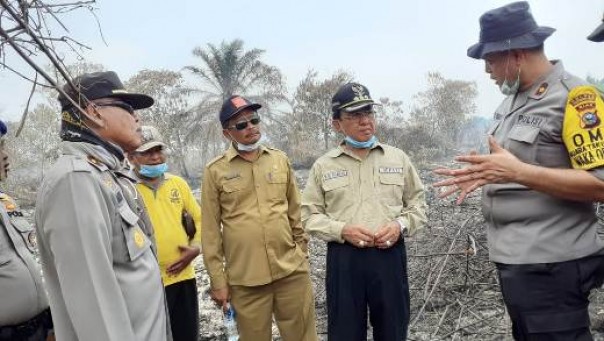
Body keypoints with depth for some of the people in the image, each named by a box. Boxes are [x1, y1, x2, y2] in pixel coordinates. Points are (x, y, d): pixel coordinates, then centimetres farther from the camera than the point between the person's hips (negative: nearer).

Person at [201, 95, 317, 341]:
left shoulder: (280, 160, 5)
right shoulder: (215, 171, -3)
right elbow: (211, 231, -2)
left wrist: (302, 255, 12)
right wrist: (218, 280, -2)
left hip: (292, 271, 2)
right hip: (245, 279, -2)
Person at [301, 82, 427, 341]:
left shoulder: (398, 158, 7)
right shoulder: (323, 165, 3)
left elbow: (418, 204, 11)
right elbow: (309, 216, 3)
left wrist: (401, 225, -8)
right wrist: (342, 230, -13)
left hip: (390, 256, 1)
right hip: (343, 259, -1)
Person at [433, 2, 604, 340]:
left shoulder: (575, 96, -15)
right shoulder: (513, 98, 11)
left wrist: (517, 172, -27)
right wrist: (481, 176, 5)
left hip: (549, 265, -9)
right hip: (514, 259, 9)